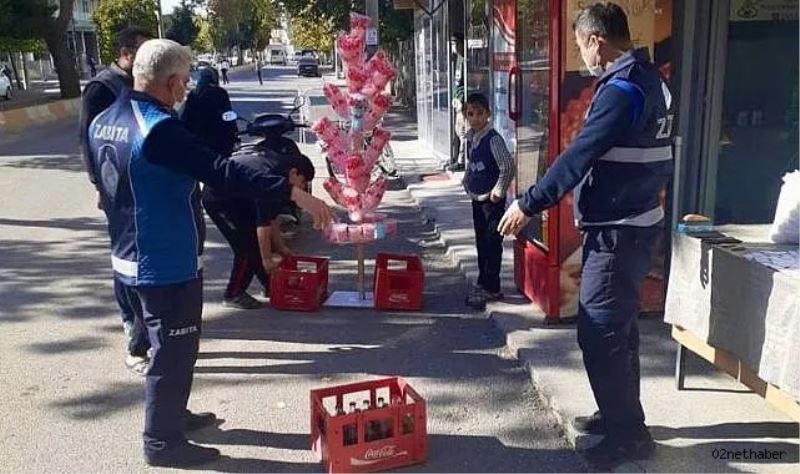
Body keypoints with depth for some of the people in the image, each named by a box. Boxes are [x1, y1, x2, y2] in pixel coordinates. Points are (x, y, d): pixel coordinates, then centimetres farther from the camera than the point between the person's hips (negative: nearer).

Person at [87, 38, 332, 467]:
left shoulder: (103, 122, 5)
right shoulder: (159, 128, -25)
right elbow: (221, 172, -32)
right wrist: (293, 193, -32)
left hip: (133, 255, 10)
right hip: (167, 263, -10)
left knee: (170, 342, 24)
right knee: (173, 349, 5)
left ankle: (174, 416, 39)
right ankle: (162, 441, 19)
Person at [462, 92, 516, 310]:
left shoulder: (493, 139, -17)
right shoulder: (470, 138, 8)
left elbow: (508, 167, -23)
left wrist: (498, 192, -19)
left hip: (491, 200, -9)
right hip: (477, 199, 9)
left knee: (492, 245, -2)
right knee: (481, 242, 14)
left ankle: (488, 288, 4)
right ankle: (488, 286, 25)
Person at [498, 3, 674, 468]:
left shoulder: (622, 88, -19)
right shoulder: (651, 80, 12)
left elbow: (579, 156, -23)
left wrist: (529, 204, -18)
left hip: (617, 230, -10)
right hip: (639, 221, 10)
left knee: (600, 334, -3)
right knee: (619, 327, 19)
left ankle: (629, 434, 7)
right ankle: (621, 413, 32)